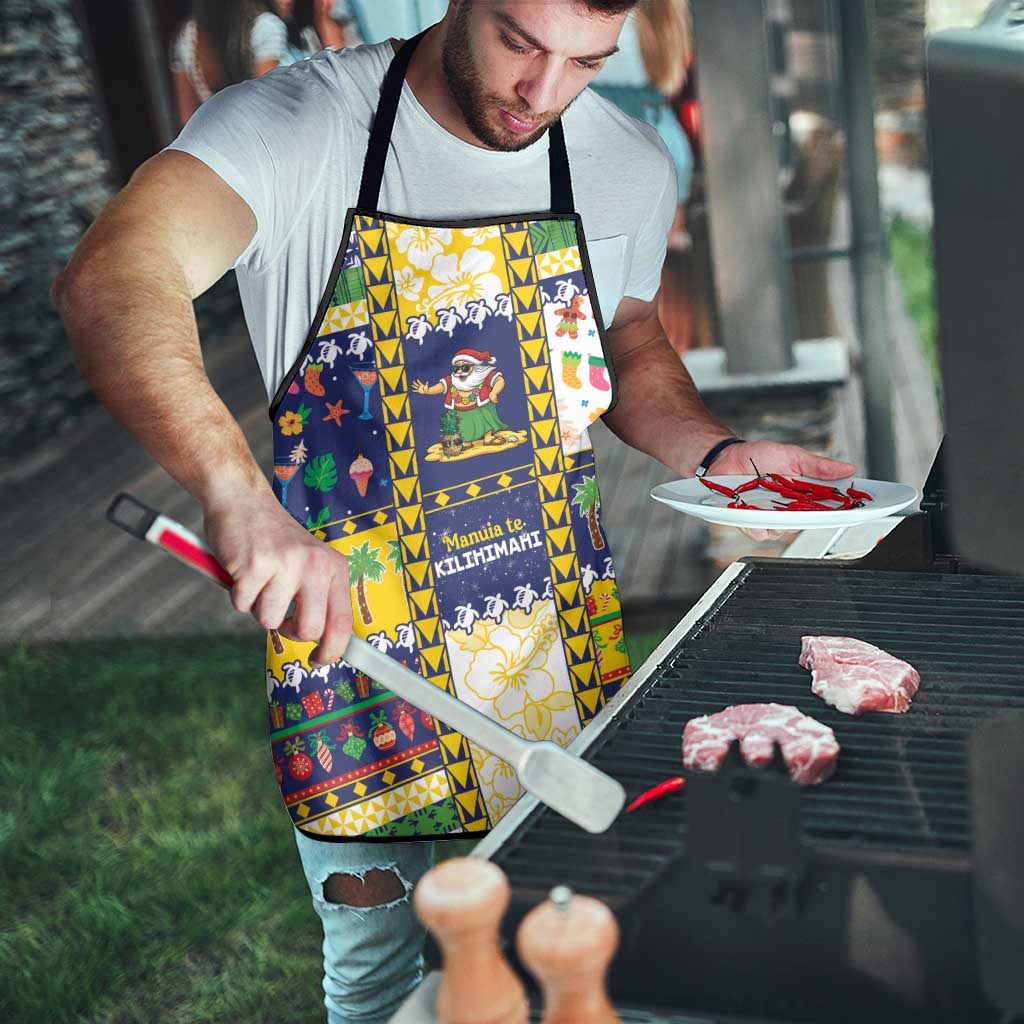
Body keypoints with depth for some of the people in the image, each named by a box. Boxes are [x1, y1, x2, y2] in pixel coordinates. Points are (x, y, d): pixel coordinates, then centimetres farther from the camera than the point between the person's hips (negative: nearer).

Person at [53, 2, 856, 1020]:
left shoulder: (630, 164, -1)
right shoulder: (298, 125, -16)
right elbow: (109, 281, -33)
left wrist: (716, 453, -3)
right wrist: (239, 495, -49)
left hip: (563, 631, 4)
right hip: (349, 626, -3)